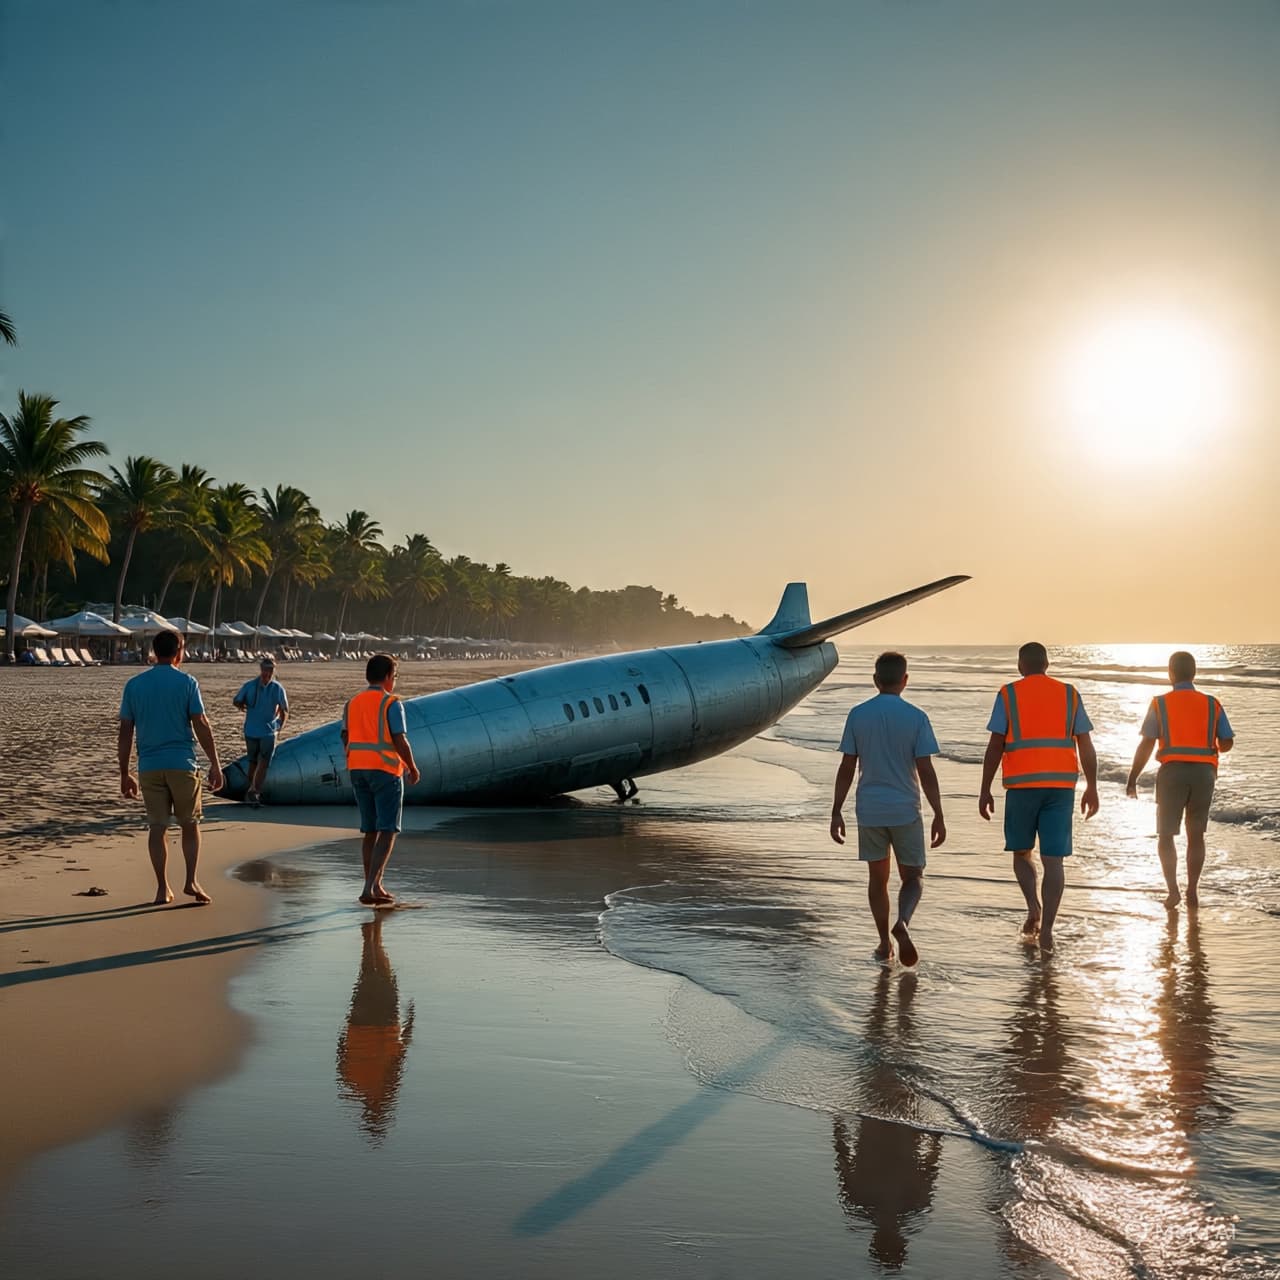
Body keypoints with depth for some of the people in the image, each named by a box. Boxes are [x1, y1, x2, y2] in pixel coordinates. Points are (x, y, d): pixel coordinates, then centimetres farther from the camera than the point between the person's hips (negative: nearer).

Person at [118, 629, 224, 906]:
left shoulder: (134, 685, 6)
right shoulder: (186, 682, -3)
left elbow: (125, 733, 5)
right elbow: (201, 726, -7)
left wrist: (124, 775, 10)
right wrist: (215, 764, -2)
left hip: (149, 766, 2)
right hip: (182, 764, -2)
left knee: (157, 826, 6)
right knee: (190, 824, 11)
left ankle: (162, 888, 6)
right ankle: (191, 881, 3)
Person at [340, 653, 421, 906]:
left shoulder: (352, 704, 9)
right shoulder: (391, 704, -9)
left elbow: (346, 741, 9)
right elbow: (400, 741, -14)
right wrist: (412, 768, 0)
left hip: (358, 771, 6)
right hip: (386, 771, -6)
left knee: (370, 830, 14)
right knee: (388, 831, -3)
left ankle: (374, 887, 18)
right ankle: (370, 888, -15)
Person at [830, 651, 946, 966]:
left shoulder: (858, 715, -1)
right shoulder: (916, 717, -7)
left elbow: (847, 768, 0)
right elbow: (926, 772, -10)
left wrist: (836, 812, 6)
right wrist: (939, 817, -4)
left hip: (869, 810, 2)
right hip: (905, 810, -2)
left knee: (877, 877, 15)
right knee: (913, 877, 10)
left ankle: (885, 944, 17)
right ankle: (902, 923, -16)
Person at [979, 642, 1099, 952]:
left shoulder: (1008, 694, 0)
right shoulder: (1069, 694, 8)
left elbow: (995, 746, -5)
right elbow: (1086, 745, 5)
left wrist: (984, 790, -1)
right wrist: (1092, 788, 12)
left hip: (1022, 785, -2)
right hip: (1061, 785, 2)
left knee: (1021, 850, 16)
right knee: (1053, 859, 2)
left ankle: (1034, 908, -5)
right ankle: (1047, 929, -6)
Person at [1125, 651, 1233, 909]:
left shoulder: (1160, 704, 1)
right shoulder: (1212, 704, 8)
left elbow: (1146, 746, -5)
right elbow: (1227, 743, 9)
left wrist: (1131, 780, 1)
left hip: (1172, 773, -2)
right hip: (1203, 774, 2)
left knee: (1166, 835, 8)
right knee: (1195, 835, 16)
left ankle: (1173, 889, -9)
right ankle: (1192, 892, 15)